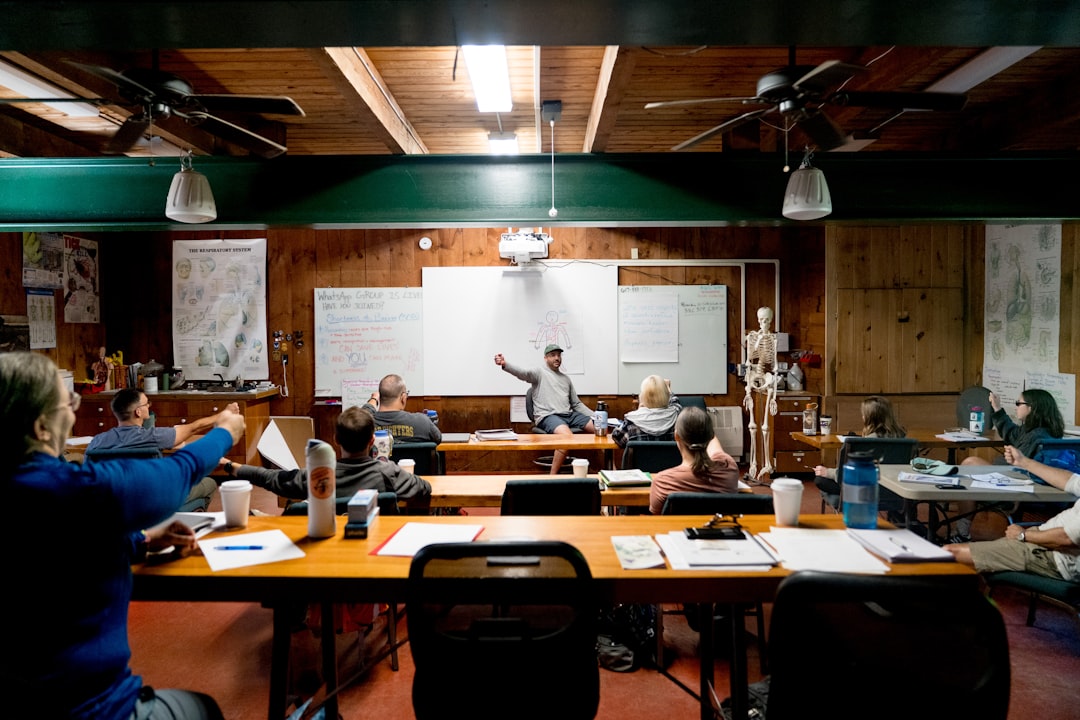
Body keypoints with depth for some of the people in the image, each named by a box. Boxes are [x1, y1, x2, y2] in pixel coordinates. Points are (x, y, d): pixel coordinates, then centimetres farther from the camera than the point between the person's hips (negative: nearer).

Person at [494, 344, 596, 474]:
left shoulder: (566, 378, 25)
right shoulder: (540, 373, 6)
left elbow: (577, 404, 26)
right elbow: (523, 373, -16)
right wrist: (505, 365, -36)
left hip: (569, 415, 7)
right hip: (547, 416, -6)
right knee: (566, 435, -37)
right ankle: (553, 476, -26)